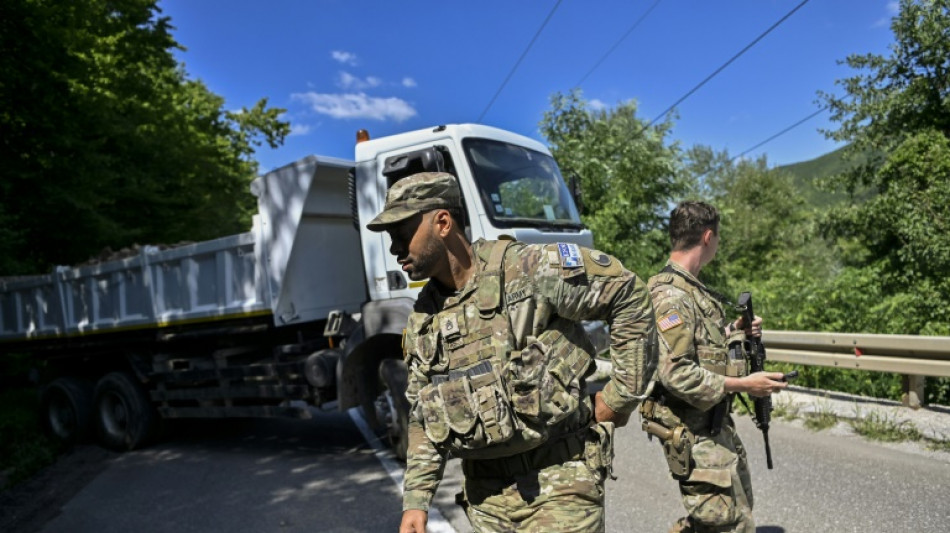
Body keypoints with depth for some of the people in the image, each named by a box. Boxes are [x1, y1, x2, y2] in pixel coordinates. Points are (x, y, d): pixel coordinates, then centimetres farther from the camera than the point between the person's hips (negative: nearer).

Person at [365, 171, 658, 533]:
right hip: (486, 492, 6)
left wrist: (621, 397, -9)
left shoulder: (530, 269, -17)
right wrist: (415, 500, 3)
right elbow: (423, 418, 10)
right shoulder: (422, 320, 3)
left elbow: (629, 295, -11)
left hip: (559, 482, -5)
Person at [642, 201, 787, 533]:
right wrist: (743, 384, -22)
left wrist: (733, 332, 7)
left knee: (740, 502, 24)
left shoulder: (691, 288, 11)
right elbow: (676, 374, -27)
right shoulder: (670, 296, -21)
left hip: (715, 424, 10)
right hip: (692, 433, -10)